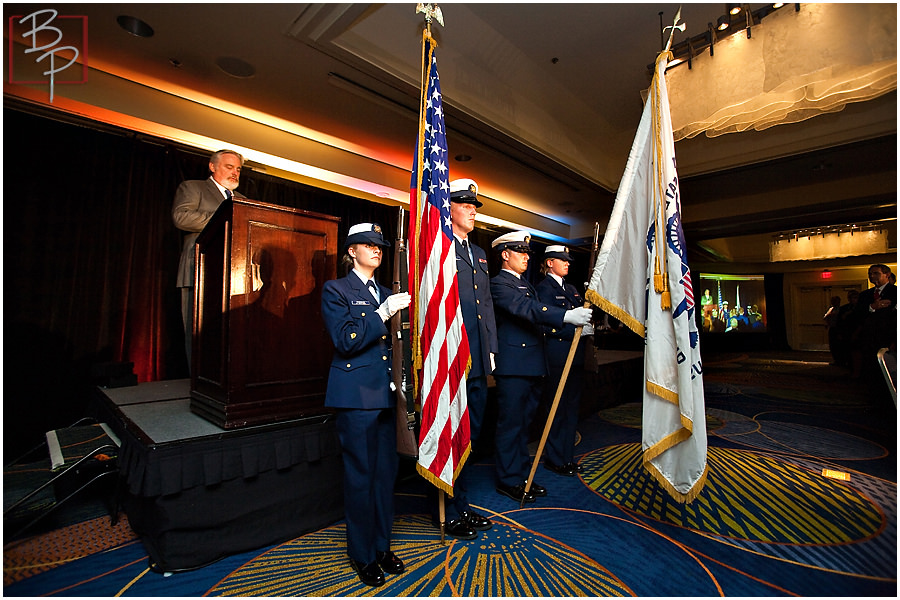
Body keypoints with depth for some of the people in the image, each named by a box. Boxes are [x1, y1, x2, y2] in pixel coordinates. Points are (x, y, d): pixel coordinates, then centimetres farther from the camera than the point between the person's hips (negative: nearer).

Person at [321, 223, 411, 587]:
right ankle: (363, 555, 24)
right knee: (361, 475, 4)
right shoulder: (336, 290, -1)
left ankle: (382, 546, 32)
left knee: (385, 472, 13)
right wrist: (382, 313, -20)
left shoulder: (385, 293, 17)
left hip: (385, 393, 6)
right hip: (356, 395, -6)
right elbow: (346, 341, -15)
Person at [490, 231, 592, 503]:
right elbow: (526, 308, -25)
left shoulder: (526, 284, 20)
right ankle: (509, 480, 14)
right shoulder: (499, 283, -9)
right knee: (510, 424, 1)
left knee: (523, 422, 17)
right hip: (513, 366, -9)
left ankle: (522, 475, 29)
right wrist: (565, 316, -33)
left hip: (533, 365, 9)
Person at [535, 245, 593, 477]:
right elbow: (546, 325, -17)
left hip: (574, 357, 8)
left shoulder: (571, 288, 19)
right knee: (558, 409, 0)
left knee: (571, 408, 14)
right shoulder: (544, 288, -7)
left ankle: (567, 457, 27)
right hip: (557, 357, -8)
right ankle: (554, 459, 16)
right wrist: (576, 330, -19)